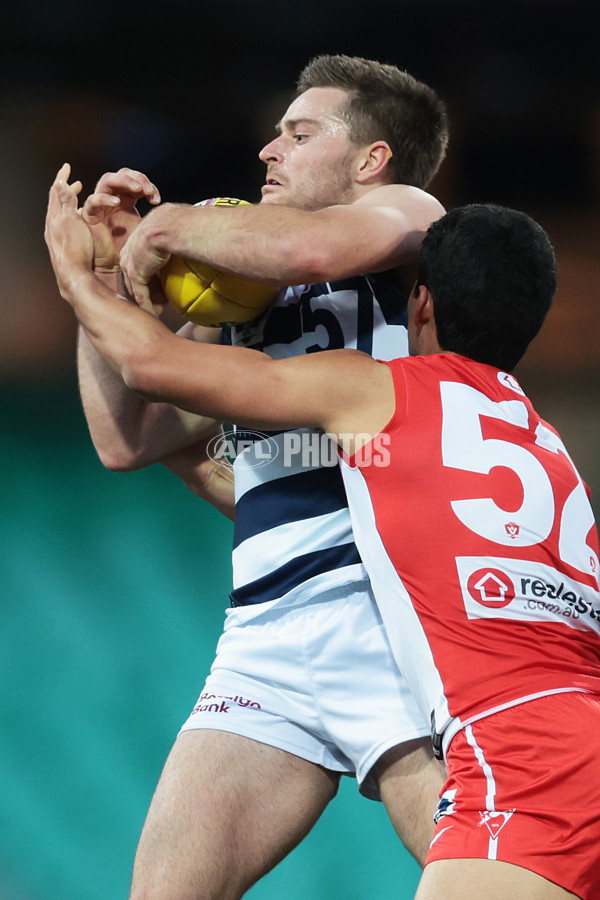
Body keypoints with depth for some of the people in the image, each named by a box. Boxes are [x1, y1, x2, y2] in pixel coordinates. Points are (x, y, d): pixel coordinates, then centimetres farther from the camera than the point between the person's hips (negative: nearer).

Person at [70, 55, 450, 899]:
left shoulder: (407, 215, 6)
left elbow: (308, 248, -18)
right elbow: (126, 439, 24)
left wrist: (170, 225, -3)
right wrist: (108, 275, 18)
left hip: (392, 608, -6)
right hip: (267, 637, 6)